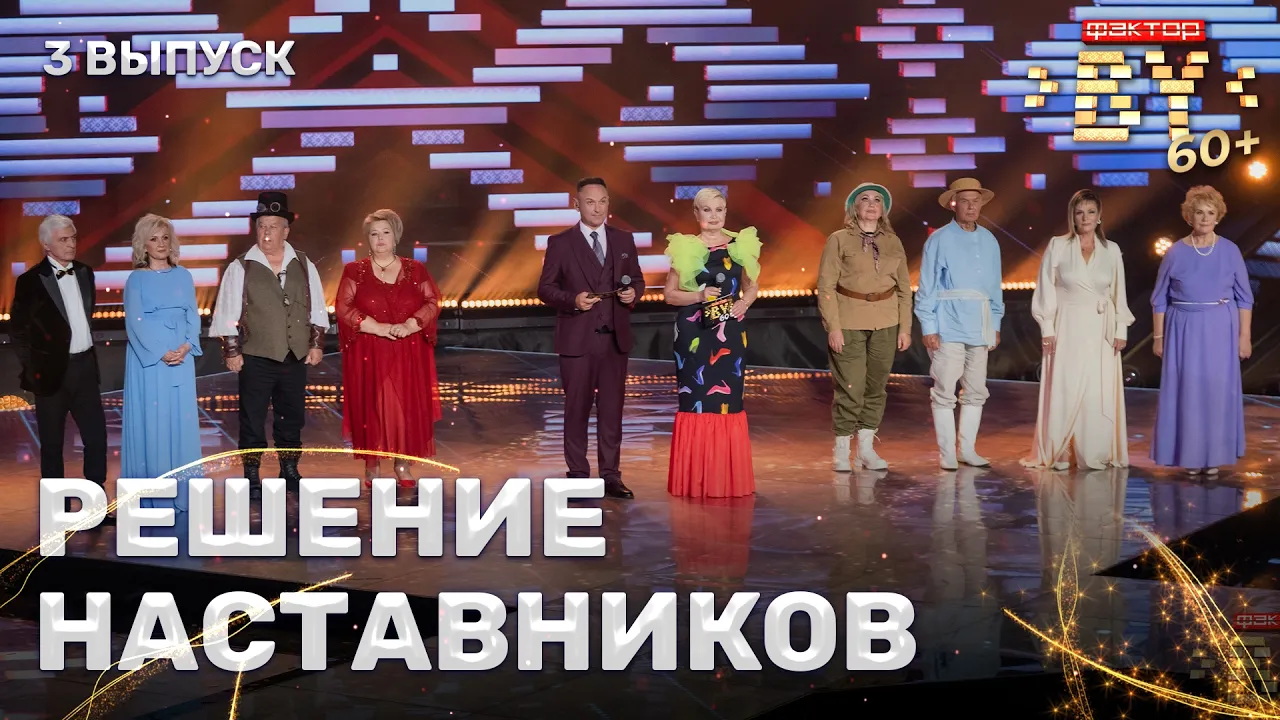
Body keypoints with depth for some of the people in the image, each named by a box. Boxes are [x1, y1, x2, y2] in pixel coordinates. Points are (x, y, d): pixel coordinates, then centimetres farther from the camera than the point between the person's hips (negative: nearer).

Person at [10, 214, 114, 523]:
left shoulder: (85, 273, 5)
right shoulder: (31, 281, -10)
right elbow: (18, 330, -5)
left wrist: (88, 354, 13)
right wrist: (32, 369, -5)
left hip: (85, 367, 5)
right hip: (53, 371, -5)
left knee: (97, 437, 6)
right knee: (52, 444, 7)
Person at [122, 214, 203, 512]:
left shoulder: (183, 276, 10)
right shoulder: (136, 279, -1)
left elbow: (193, 315, 7)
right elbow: (135, 322, -7)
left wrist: (186, 347, -10)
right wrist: (161, 353, -17)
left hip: (182, 358, 3)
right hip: (148, 358, -3)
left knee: (181, 420, 5)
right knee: (151, 420, -1)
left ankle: (181, 491, 13)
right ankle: (152, 495, 4)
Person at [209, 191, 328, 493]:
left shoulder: (303, 265, 6)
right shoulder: (240, 268, -4)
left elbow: (317, 309, 9)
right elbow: (227, 315, -4)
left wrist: (316, 344, 4)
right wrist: (232, 351, -7)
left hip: (296, 357, 3)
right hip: (256, 358, -3)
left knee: (292, 417, 12)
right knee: (252, 419, 3)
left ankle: (289, 469, 26)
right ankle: (252, 475, 11)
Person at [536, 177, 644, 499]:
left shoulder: (623, 239, 9)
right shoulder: (560, 242, -1)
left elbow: (636, 278, 15)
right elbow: (545, 288, -1)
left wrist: (633, 292, -7)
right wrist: (573, 300, -17)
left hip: (615, 338, 3)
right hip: (577, 339, -3)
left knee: (612, 409, 6)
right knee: (577, 409, 4)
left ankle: (611, 476, 14)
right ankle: (578, 475, 12)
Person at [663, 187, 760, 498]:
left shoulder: (740, 245, 7)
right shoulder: (685, 248, -1)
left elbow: (752, 285, 17)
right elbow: (670, 294, 0)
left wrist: (744, 302, -4)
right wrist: (700, 296, -15)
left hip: (730, 333, 3)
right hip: (694, 332, -2)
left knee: (728, 400, 5)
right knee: (695, 400, -1)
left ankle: (729, 476, 13)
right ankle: (695, 478, 6)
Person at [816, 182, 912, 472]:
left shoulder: (893, 242, 11)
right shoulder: (839, 240, 1)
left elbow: (904, 288, 11)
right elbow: (826, 286, -4)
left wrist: (905, 327, 4)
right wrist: (833, 327, -11)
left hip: (885, 324, 4)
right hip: (848, 323, -4)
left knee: (876, 386, 6)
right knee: (849, 388, -5)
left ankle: (867, 448, 16)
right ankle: (841, 452, 7)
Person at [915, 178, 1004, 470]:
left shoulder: (989, 241, 11)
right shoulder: (939, 240, -3)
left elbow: (995, 285, 15)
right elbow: (926, 287, -4)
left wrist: (995, 324, 12)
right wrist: (929, 328, -9)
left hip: (980, 325, 5)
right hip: (949, 324, -5)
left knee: (976, 391, 9)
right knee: (945, 391, -3)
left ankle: (968, 449, 18)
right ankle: (946, 453, 4)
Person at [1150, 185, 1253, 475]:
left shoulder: (1230, 251, 0)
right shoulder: (1176, 252, -1)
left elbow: (1244, 297, 4)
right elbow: (1159, 299, 5)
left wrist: (1244, 335, -1)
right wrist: (1158, 337, 3)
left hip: (1220, 330, 0)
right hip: (1184, 329, 0)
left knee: (1218, 389, 2)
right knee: (1186, 390, 0)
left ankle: (1214, 455, 12)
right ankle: (1189, 454, 10)